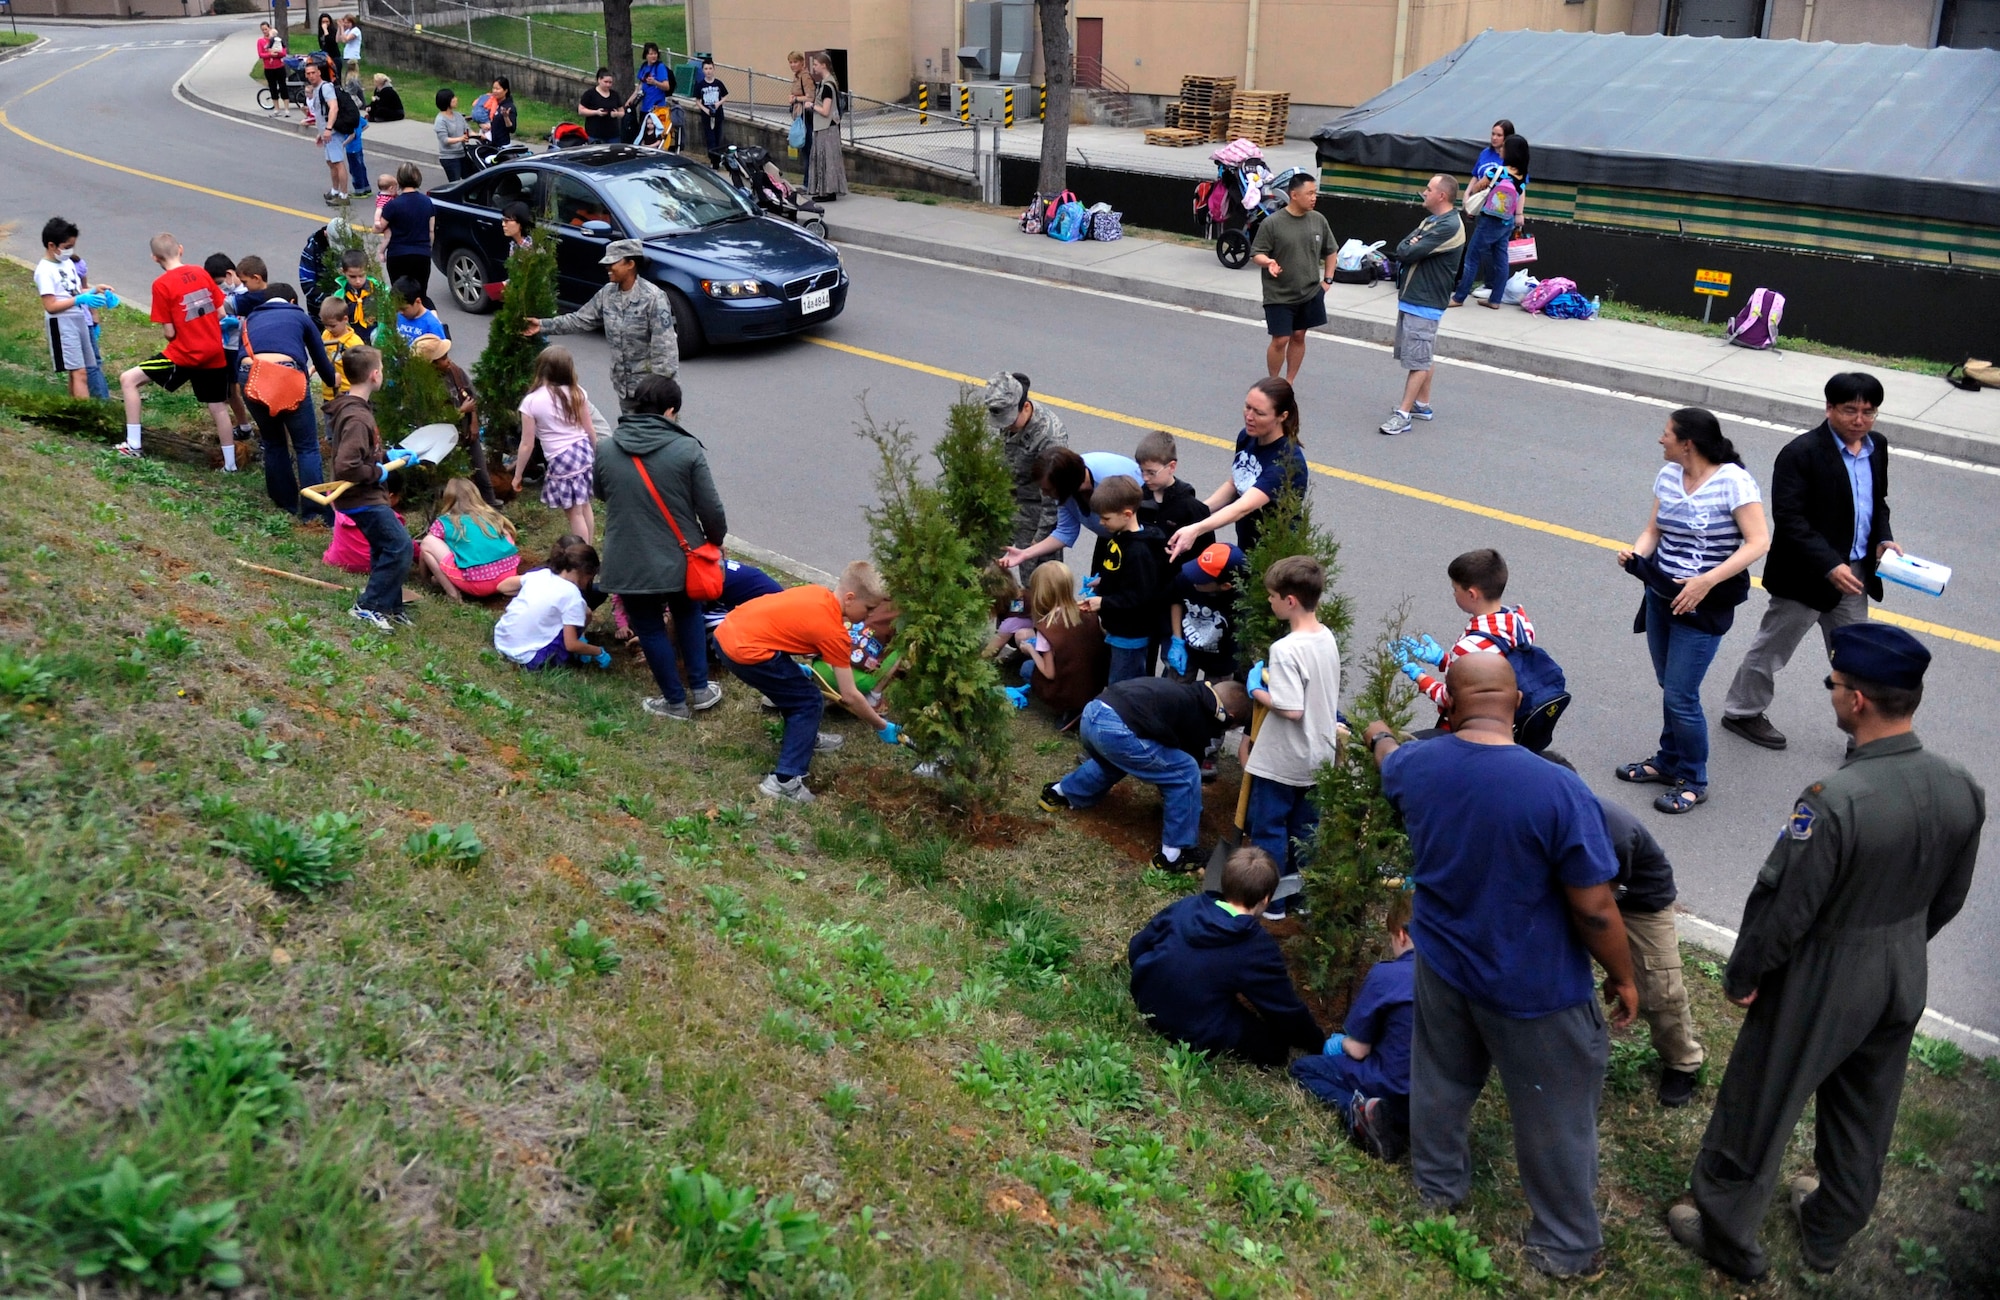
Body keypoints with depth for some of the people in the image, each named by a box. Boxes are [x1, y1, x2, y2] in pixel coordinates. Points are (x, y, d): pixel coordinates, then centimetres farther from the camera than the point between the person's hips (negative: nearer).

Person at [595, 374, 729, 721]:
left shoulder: (605, 450, -7)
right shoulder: (687, 449, -14)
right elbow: (711, 508, -11)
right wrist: (716, 538, 9)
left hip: (629, 563, 0)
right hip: (679, 557, 0)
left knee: (650, 629, 16)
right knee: (687, 615, 26)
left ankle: (676, 701, 25)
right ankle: (700, 688, 31)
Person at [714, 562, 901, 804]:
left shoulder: (817, 594, 10)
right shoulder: (834, 631, -11)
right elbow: (850, 696, -6)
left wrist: (798, 668, 24)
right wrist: (882, 727, 5)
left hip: (727, 631, 9)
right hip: (744, 651, -9)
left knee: (795, 686, 27)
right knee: (810, 701, 2)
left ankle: (802, 736, 46)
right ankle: (784, 781, -2)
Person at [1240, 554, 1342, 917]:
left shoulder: (1286, 649, -27)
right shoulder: (1327, 638, -1)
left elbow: (1291, 709, -29)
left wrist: (1258, 692, -15)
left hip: (1282, 760, -8)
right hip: (1318, 755, 8)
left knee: (1267, 828, 9)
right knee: (1304, 829, 20)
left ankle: (1270, 901, 19)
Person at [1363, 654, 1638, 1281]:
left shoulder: (1415, 764, -12)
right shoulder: (1558, 790, -29)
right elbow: (1594, 908, -22)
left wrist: (1379, 736, 41)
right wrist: (1623, 977, -3)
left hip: (1442, 967, 5)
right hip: (1534, 990, -5)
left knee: (1440, 1082, 27)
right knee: (1554, 1117, 15)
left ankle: (1438, 1184, 50)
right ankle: (1566, 1247, 33)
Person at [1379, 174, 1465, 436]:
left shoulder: (1450, 226, -18)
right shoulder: (1430, 220, 14)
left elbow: (1409, 253, -24)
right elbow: (1401, 248, 8)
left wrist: (1408, 249, -3)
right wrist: (1411, 249, -12)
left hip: (1425, 303, -10)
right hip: (1410, 297, 10)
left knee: (1418, 360, -7)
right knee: (1424, 356, 17)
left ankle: (1403, 414, -8)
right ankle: (1423, 405, 27)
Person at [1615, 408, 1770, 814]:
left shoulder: (1733, 480, -17)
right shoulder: (1668, 475, 3)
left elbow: (1759, 541, -20)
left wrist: (1706, 582, -27)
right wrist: (1636, 554, -13)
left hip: (1703, 605, -6)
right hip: (1661, 594, 6)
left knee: (1680, 695, -3)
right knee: (1669, 687, 17)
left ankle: (1692, 782, 14)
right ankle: (1668, 762, 35)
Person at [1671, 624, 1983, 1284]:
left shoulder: (1834, 801, -34)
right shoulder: (1962, 788, -12)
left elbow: (1782, 907, -24)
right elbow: (1949, 897, 3)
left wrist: (1742, 975, -7)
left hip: (1821, 985, -6)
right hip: (1904, 979, 7)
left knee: (1759, 1111, 14)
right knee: (1865, 1115, 26)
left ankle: (1728, 1235, 33)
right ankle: (1830, 1229, 47)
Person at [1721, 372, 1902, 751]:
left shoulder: (1877, 447, 4)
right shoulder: (1802, 453, -20)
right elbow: (1789, 520, -24)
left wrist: (1883, 539, 0)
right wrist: (1829, 566, -30)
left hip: (1854, 573, 6)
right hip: (1806, 574, -6)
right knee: (1772, 647, 11)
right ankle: (1742, 712, 30)